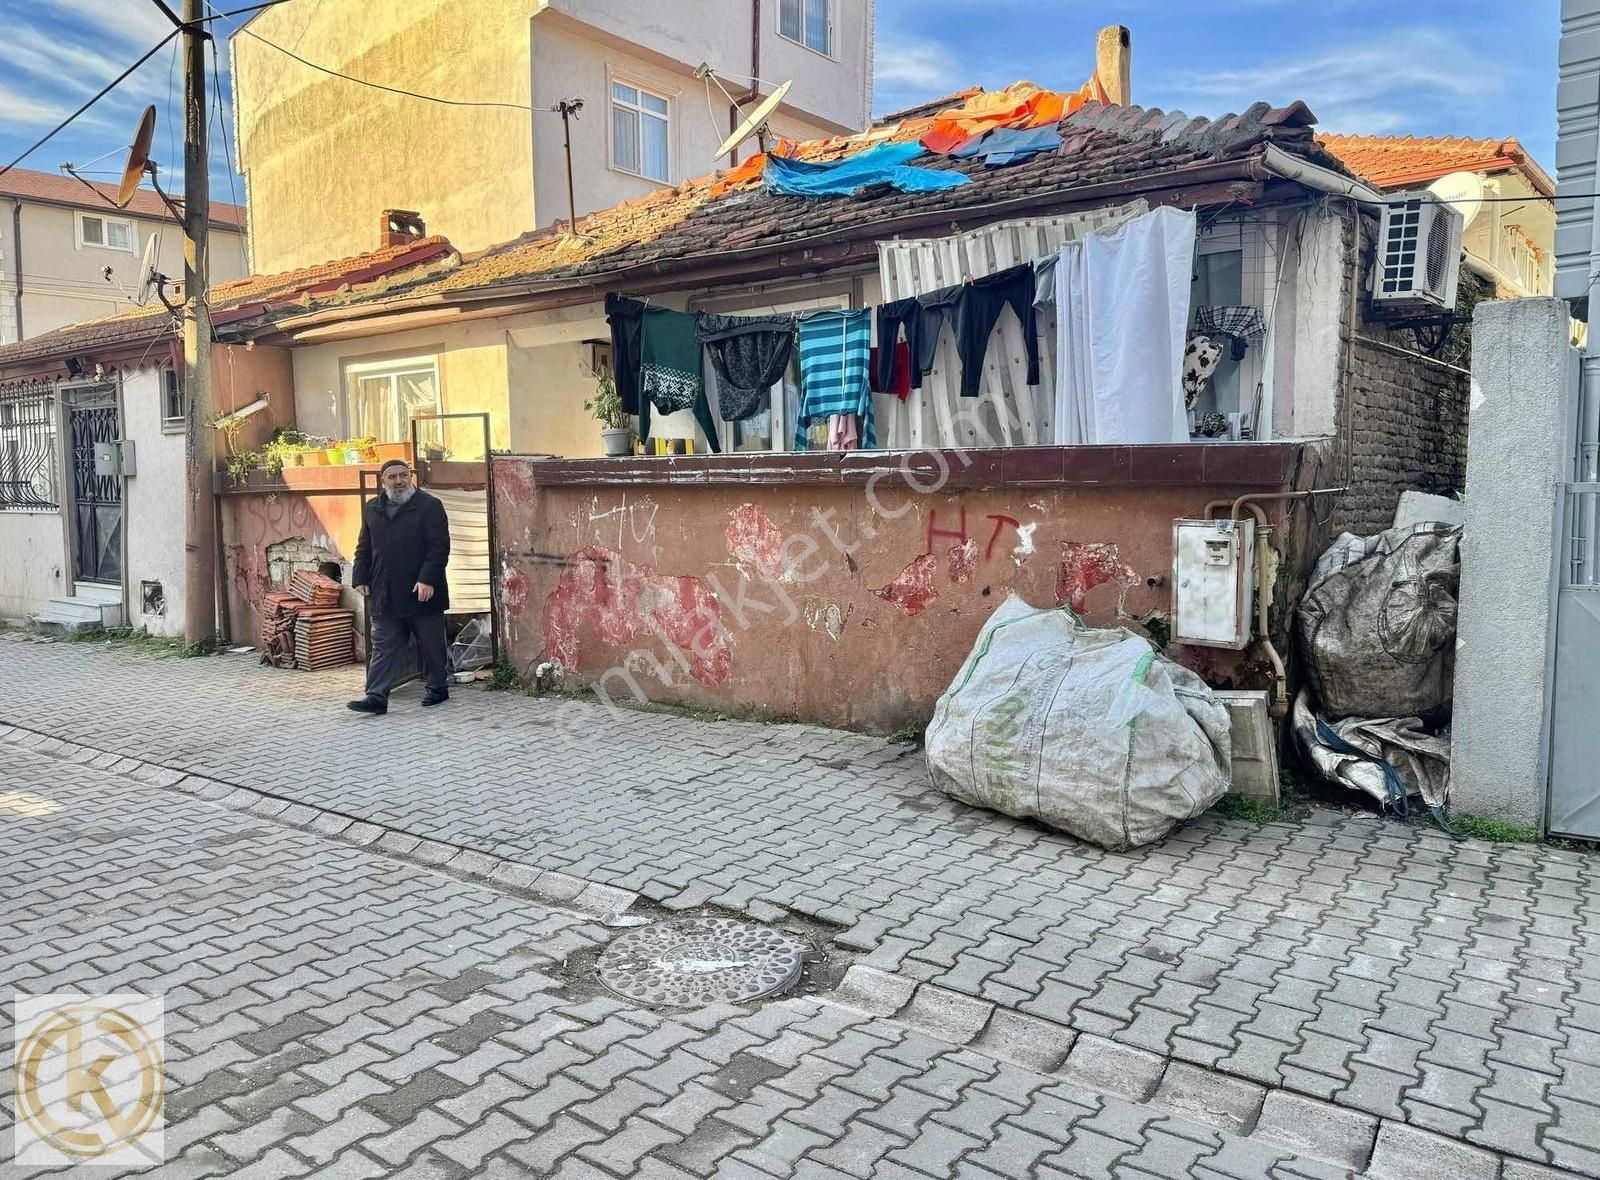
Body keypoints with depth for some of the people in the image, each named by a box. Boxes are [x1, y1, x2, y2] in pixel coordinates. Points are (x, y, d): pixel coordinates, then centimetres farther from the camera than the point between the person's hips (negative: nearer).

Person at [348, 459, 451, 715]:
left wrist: (428, 579, -19)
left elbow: (440, 546, -11)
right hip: (384, 595, 4)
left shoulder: (429, 506, -4)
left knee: (431, 644, 8)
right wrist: (360, 578, 6)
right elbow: (364, 548, 18)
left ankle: (437, 688, 23)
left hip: (422, 593, -4)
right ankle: (376, 697, 1)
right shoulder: (372, 509, 13)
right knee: (383, 647, 2)